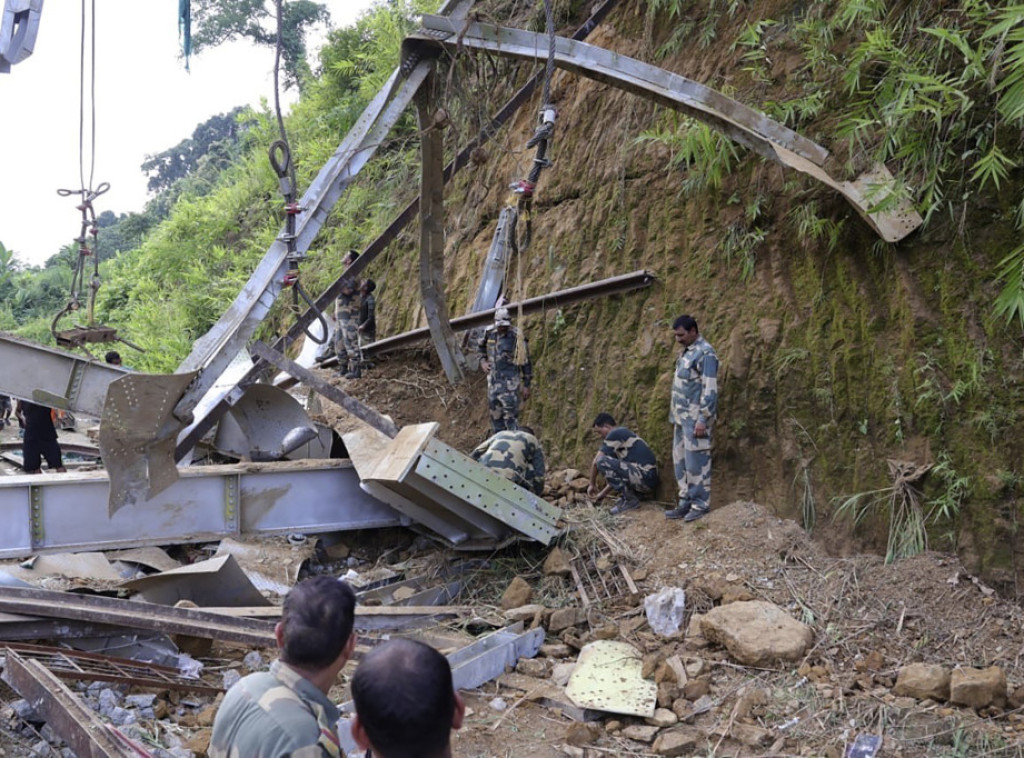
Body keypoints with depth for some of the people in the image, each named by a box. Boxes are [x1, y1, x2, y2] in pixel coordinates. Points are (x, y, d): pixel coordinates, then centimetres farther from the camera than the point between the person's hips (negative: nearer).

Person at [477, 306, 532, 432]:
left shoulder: (517, 337, -10)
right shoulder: (489, 333, 3)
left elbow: (525, 362, -5)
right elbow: (480, 348, 24)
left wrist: (526, 385, -6)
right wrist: (483, 361, 5)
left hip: (510, 383, -5)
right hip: (493, 382, 5)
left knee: (510, 416, -10)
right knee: (495, 415, 11)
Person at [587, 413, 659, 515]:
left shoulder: (615, 434, -5)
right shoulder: (624, 434, 23)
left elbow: (595, 462, -6)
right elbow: (616, 474, 28)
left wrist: (592, 484, 9)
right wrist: (603, 493, 28)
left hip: (645, 478, -10)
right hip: (650, 482, 10)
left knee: (601, 461, -17)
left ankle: (630, 500, -10)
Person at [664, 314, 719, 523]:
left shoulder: (705, 353, -13)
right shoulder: (685, 352, 16)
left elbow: (710, 389, -19)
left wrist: (703, 419, -22)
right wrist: (674, 416, 20)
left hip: (696, 418, -9)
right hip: (682, 418, 9)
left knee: (696, 462, -5)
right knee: (680, 461, 11)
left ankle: (701, 504, 2)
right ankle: (686, 503, 17)